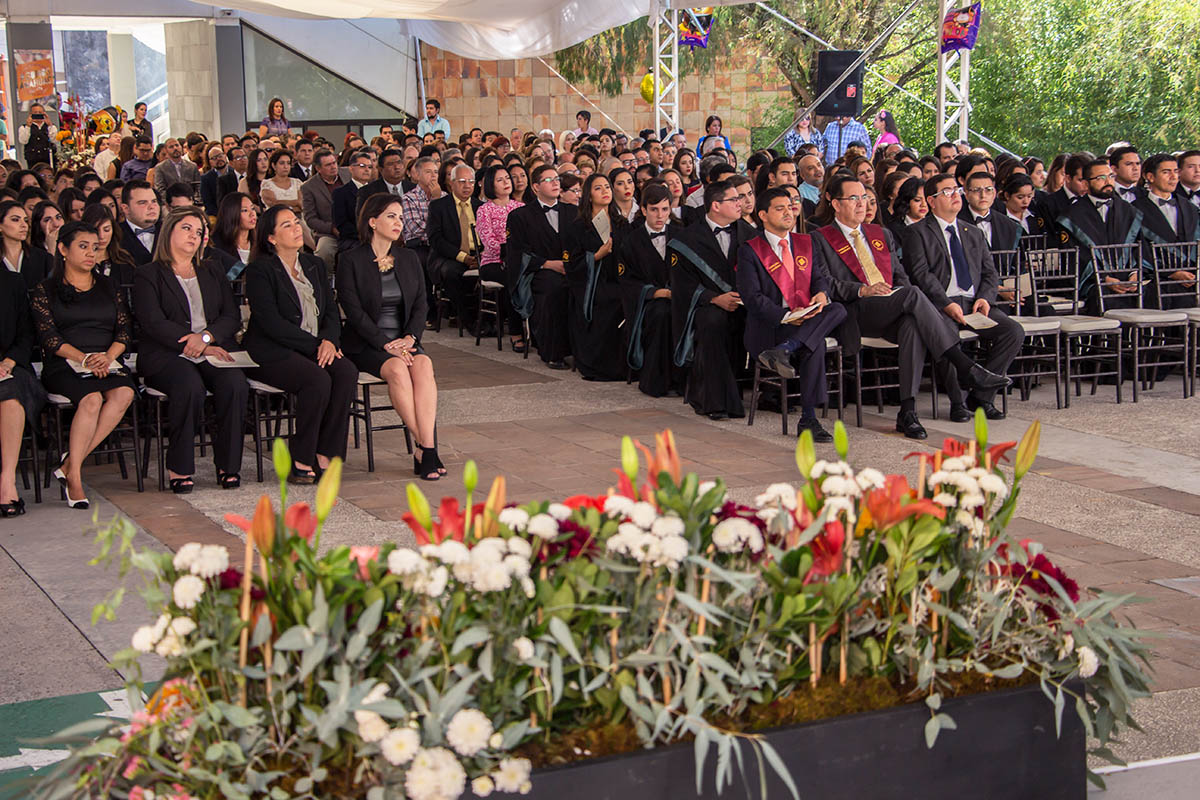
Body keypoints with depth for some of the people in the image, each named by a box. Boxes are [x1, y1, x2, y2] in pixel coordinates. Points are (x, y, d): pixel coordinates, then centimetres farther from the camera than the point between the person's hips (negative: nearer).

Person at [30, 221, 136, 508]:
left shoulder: (107, 287, 21)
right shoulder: (45, 290, 10)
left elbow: (124, 331, 13)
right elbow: (49, 337, -2)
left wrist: (108, 357, -8)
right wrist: (84, 358, -17)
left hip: (108, 363, 3)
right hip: (63, 366, -3)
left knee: (124, 393, -32)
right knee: (92, 398, -35)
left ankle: (72, 462, -28)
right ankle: (74, 477, -31)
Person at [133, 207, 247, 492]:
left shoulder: (212, 272, 25)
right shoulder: (148, 275, 11)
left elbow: (233, 317, 14)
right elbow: (154, 323, -4)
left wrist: (207, 336, -8)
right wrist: (197, 347, -14)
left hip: (214, 348, 3)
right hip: (167, 354, -3)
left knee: (235, 385, -30)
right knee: (190, 387, -36)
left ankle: (228, 465, -20)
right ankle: (179, 468, -24)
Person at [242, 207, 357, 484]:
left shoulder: (314, 265, 17)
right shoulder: (260, 271, -3)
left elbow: (331, 311, 13)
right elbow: (271, 323, -13)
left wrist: (329, 340, -9)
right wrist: (315, 344, -16)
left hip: (315, 349, 6)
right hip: (271, 354, -6)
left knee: (347, 372, -25)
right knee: (318, 379, -32)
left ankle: (324, 454, -20)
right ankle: (300, 459, -18)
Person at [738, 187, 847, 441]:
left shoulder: (806, 243, 21)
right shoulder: (750, 251, 2)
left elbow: (820, 277, 16)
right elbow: (752, 297, -8)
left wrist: (822, 294, -11)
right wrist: (785, 317, -21)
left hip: (808, 318, 5)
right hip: (770, 325, -5)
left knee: (838, 310, -30)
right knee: (815, 345, -34)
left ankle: (783, 350, -41)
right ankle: (808, 420, -35)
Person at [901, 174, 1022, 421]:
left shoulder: (974, 233, 24)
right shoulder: (917, 232, 6)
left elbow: (990, 273, 19)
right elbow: (921, 274, -7)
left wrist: (984, 298, -3)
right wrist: (947, 304, -19)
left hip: (973, 303, 5)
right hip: (938, 306, -5)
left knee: (1014, 331, -19)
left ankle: (981, 396, -8)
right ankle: (957, 401, -19)